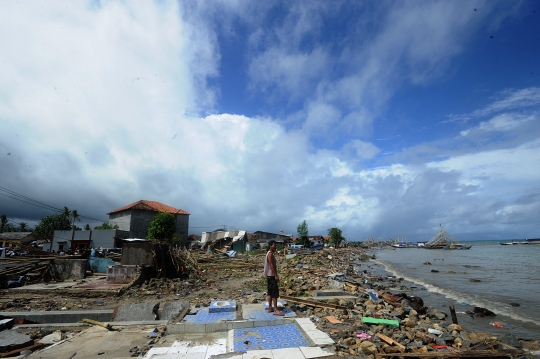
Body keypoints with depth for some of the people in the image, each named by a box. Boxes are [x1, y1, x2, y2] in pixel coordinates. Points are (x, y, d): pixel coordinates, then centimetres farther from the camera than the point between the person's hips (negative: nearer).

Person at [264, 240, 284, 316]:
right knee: (275, 292, -8)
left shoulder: (271, 253, 15)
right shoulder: (270, 254, -17)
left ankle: (270, 308, 22)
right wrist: (276, 275, -21)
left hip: (270, 276, 10)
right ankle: (276, 310, -5)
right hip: (271, 276, -10)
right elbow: (271, 265, -22)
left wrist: (275, 275, 21)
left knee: (270, 292, 14)